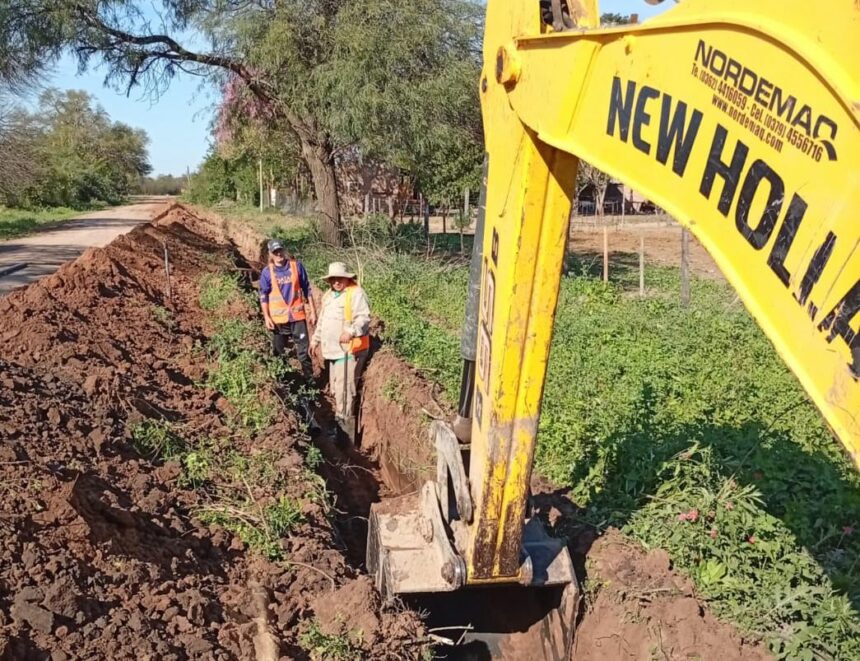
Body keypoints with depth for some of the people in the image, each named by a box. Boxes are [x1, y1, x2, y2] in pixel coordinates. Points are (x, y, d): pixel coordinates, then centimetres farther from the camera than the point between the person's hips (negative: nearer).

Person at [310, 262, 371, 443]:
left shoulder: (356, 293, -12)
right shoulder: (328, 295, 16)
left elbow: (364, 318, -24)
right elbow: (322, 321, 26)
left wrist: (351, 332, -41)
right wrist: (315, 340, 27)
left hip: (349, 351, -9)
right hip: (332, 350, 9)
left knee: (344, 393, -11)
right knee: (335, 390, 16)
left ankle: (345, 437, -5)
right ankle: (339, 428, 29)